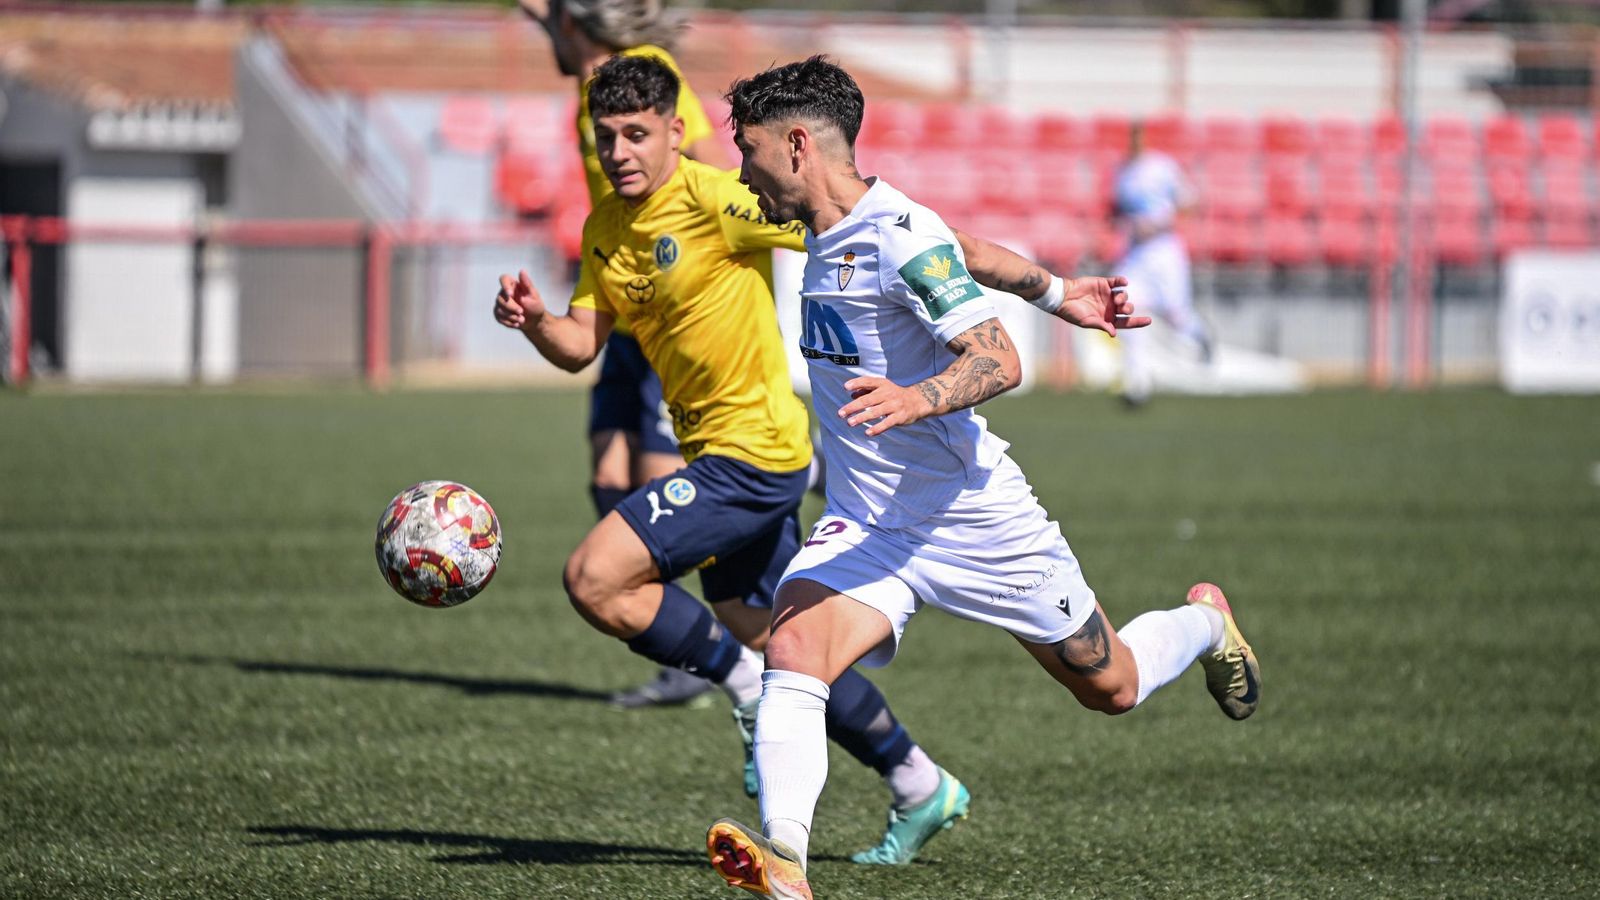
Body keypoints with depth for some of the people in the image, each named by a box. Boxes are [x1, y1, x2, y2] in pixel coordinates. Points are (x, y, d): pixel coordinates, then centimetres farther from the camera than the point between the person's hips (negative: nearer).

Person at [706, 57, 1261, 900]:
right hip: (863, 529, 6)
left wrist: (919, 399, -48)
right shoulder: (825, 236, 7)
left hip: (974, 518, -6)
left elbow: (999, 361, -29)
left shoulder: (900, 236, -20)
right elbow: (961, 255, 23)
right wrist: (1056, 295, 31)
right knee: (790, 651, -26)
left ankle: (1204, 623, 47)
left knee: (1110, 688, 13)